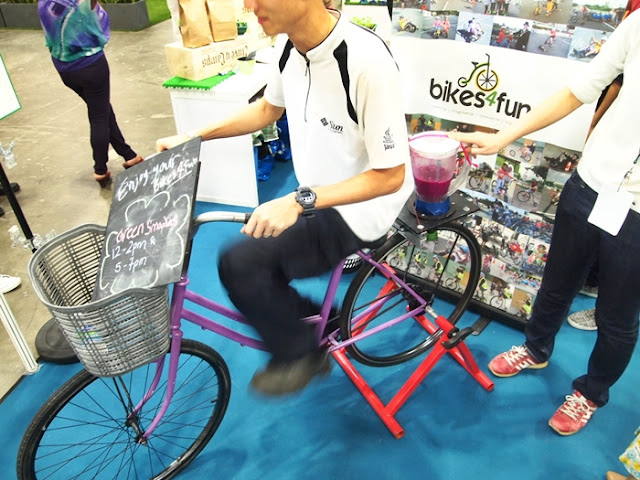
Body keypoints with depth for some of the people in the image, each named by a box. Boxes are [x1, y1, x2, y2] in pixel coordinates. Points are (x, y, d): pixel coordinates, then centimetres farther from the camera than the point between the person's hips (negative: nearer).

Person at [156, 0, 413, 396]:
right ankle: (313, 321, 34)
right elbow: (269, 108, 14)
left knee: (240, 263, -22)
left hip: (358, 209, -8)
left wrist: (299, 201, -31)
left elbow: (390, 175, -24)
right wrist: (193, 137, 7)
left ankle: (301, 353, 4)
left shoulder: (365, 59, -28)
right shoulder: (288, 43, -5)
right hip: (315, 198, 8)